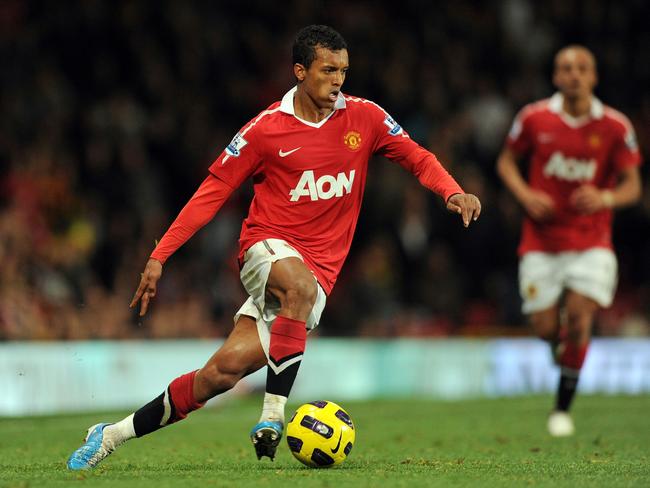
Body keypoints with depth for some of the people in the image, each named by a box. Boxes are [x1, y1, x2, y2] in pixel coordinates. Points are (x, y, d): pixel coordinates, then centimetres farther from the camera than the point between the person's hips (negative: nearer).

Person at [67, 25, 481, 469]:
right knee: (300, 284, -40)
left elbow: (417, 157, 11)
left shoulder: (364, 117, 2)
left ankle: (114, 435, -1)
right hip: (268, 247, -2)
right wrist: (159, 255, -3)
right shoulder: (267, 128, -5)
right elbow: (214, 190, 0)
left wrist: (453, 191, -11)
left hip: (319, 271, 2)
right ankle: (273, 415, -34)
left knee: (224, 370, -11)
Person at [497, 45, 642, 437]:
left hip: (591, 242, -1)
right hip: (542, 242, 1)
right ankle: (565, 344, 37)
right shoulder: (534, 118, -3)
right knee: (545, 328, -4)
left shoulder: (615, 126, -5)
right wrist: (526, 195, -8)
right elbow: (507, 161, 11)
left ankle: (563, 408, -1)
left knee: (579, 317, -15)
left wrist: (606, 198, -22)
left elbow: (632, 186, 0)